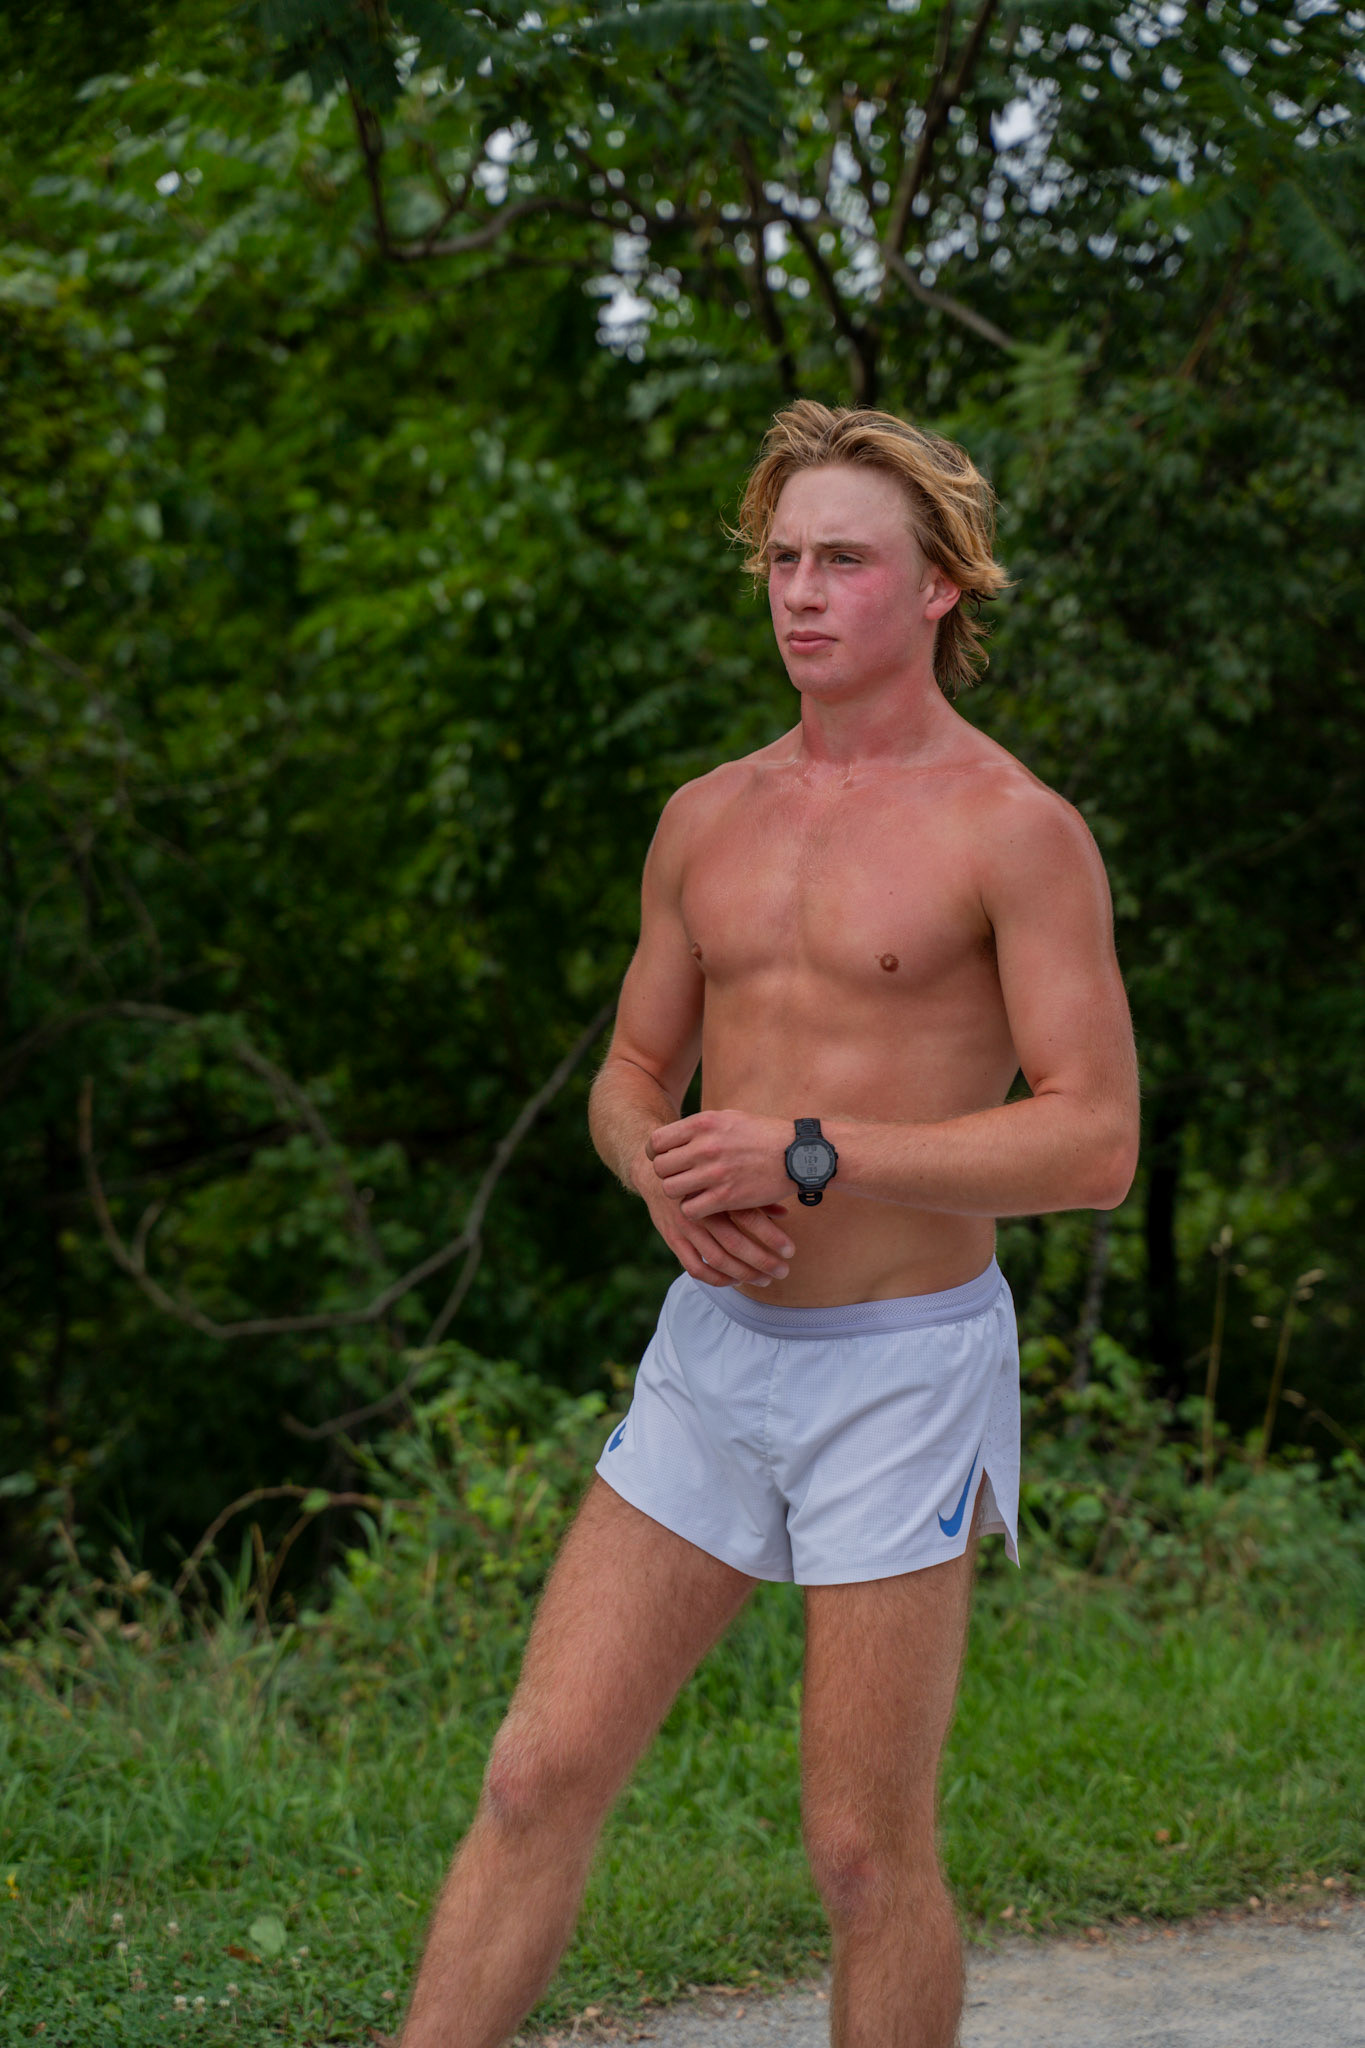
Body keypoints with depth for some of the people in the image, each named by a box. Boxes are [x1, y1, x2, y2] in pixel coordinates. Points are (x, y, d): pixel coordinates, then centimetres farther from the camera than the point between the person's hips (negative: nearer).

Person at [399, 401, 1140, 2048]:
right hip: (713, 1349, 5)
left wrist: (806, 1159, -21)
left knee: (866, 1851, 1)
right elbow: (631, 1081, 17)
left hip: (904, 1369, -5)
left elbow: (1098, 1145, -15)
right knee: (540, 1774, 1)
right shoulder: (707, 818, 9)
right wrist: (668, 1174, -8)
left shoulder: (1017, 830, -9)